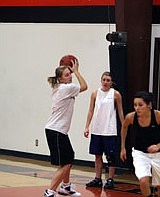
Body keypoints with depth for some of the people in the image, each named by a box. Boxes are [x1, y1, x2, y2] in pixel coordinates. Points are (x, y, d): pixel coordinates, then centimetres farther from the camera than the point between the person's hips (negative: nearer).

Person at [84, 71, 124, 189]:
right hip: (96, 130, 3)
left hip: (110, 131, -3)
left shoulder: (115, 94, -2)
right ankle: (98, 179, 16)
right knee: (98, 155, 9)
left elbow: (120, 112, 3)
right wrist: (87, 127, 2)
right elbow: (91, 111, 8)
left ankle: (110, 180, 7)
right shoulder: (95, 94, 5)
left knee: (110, 156, 0)